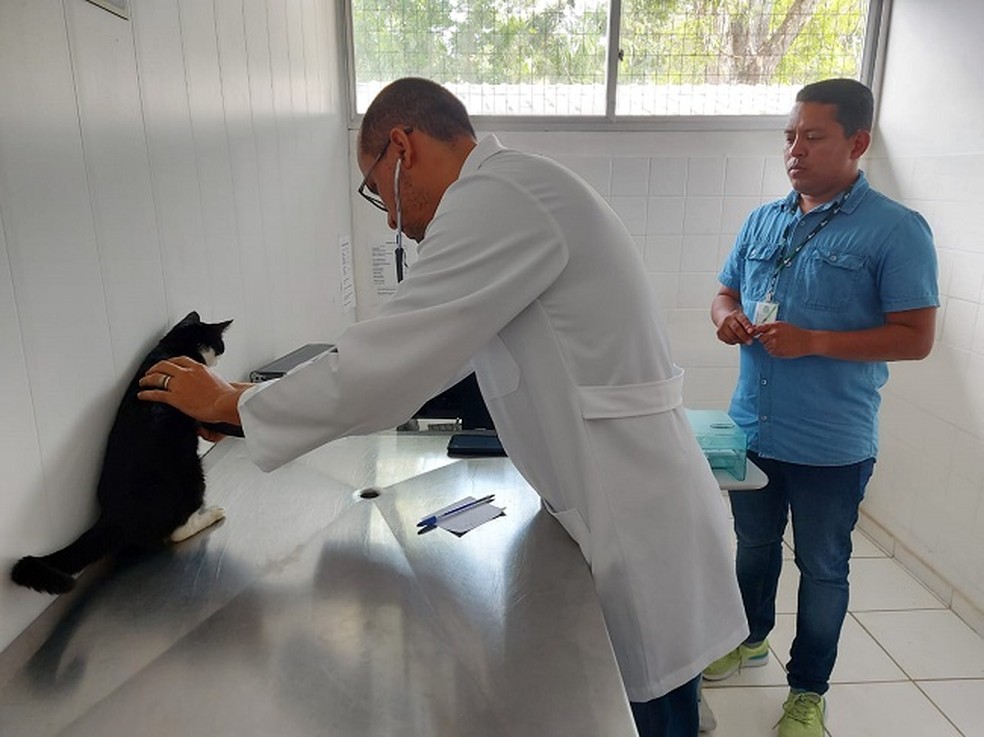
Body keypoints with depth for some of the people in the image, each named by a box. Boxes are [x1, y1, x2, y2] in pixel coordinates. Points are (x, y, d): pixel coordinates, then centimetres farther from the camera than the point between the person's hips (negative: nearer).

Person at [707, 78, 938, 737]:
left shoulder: (896, 230, -11)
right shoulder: (763, 221, 5)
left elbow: (915, 337, -15)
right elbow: (728, 292, 14)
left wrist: (813, 341, -25)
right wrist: (726, 315, -10)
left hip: (831, 445, -5)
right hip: (752, 429, 5)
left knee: (823, 568, 13)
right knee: (754, 544, 23)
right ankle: (752, 637, 48)